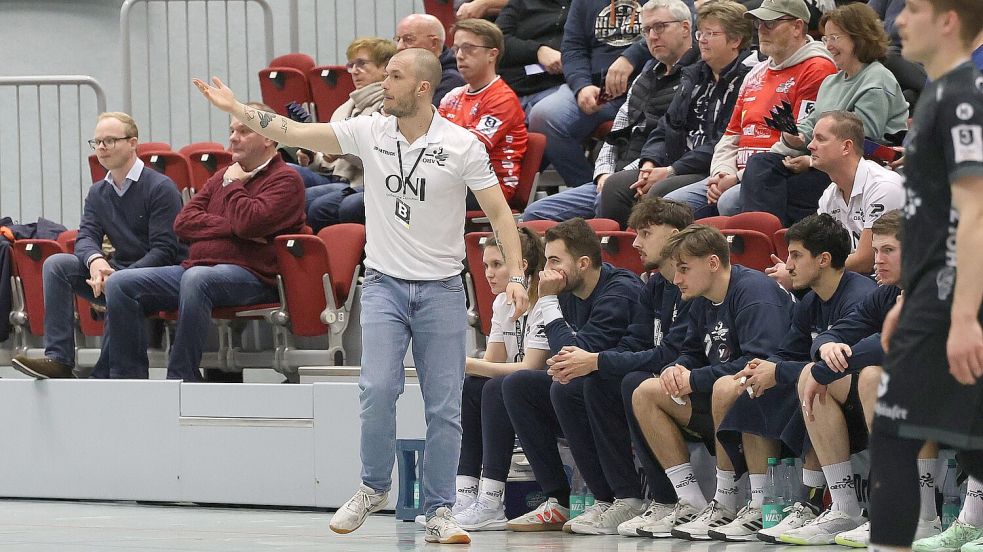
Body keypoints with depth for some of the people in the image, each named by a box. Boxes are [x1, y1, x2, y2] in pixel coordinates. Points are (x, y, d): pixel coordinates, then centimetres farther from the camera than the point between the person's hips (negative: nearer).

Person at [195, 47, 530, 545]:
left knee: (444, 407, -1)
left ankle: (439, 513, 7)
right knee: (377, 387, -16)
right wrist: (236, 109, -6)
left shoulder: (462, 145, -6)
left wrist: (515, 276, -14)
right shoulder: (370, 132, 0)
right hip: (384, 283, 1)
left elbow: (498, 210, -4)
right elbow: (296, 134, 0)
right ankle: (374, 487, 4)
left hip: (441, 288, -1)